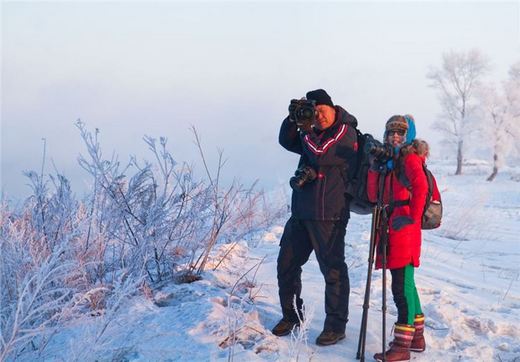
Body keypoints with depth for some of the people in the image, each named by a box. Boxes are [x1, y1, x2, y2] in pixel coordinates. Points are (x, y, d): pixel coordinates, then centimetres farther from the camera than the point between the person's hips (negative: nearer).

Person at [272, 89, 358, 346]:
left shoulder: (345, 132, -7)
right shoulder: (314, 134, 18)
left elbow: (320, 154, -18)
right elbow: (287, 141, 14)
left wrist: (305, 129, -8)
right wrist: (293, 119, 1)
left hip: (328, 215, -8)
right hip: (301, 212, 9)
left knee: (332, 269, -4)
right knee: (286, 263, 13)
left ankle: (336, 325, 6)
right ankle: (291, 315, 28)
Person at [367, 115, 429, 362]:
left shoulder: (410, 158, -3)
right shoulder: (389, 162, 19)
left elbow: (421, 186, -21)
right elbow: (373, 196, 12)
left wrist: (412, 216, -18)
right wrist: (375, 168, 2)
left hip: (404, 228, -9)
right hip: (390, 228, 9)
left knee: (402, 284, -8)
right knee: (404, 283, 15)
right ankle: (416, 336, 26)